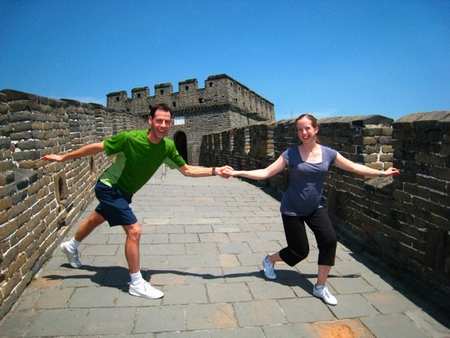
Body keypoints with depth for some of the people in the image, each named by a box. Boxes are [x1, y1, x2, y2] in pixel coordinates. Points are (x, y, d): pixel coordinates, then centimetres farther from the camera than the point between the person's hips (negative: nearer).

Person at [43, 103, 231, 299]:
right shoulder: (130, 138, -31)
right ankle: (136, 284, 0)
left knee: (96, 219, 30)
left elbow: (186, 170, -9)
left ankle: (71, 246, 59)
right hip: (109, 187, -7)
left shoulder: (168, 146, -17)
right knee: (134, 230, -16)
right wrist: (63, 158, -10)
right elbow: (98, 147, -19)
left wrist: (215, 171, -17)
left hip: (124, 192, 7)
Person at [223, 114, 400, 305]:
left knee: (329, 240, -17)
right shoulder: (291, 154, -12)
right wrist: (237, 173, -22)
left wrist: (382, 173, 12)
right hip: (292, 209, -3)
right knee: (300, 251, 1)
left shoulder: (328, 153, -4)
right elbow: (265, 173, -13)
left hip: (316, 207, 3)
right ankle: (269, 260, 33)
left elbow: (355, 168, 8)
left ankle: (320, 287, 5)